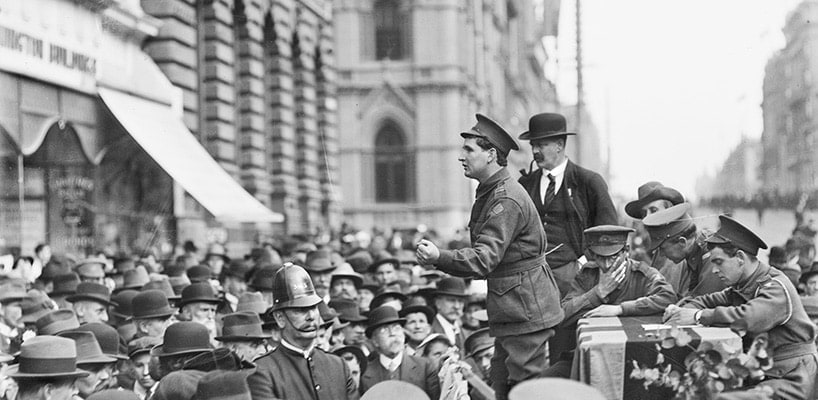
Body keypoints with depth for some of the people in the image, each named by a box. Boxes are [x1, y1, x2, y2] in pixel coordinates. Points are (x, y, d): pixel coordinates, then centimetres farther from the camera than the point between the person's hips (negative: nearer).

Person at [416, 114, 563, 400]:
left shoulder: (507, 199, -20)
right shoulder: (490, 193, 14)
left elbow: (485, 258, -30)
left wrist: (439, 258, -41)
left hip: (525, 311, -10)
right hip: (510, 311, 10)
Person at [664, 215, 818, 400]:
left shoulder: (776, 288, -18)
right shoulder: (741, 288, 11)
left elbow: (748, 318, -33)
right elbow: (708, 301, 14)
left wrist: (698, 316, -26)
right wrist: (681, 311, -9)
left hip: (789, 379, -8)